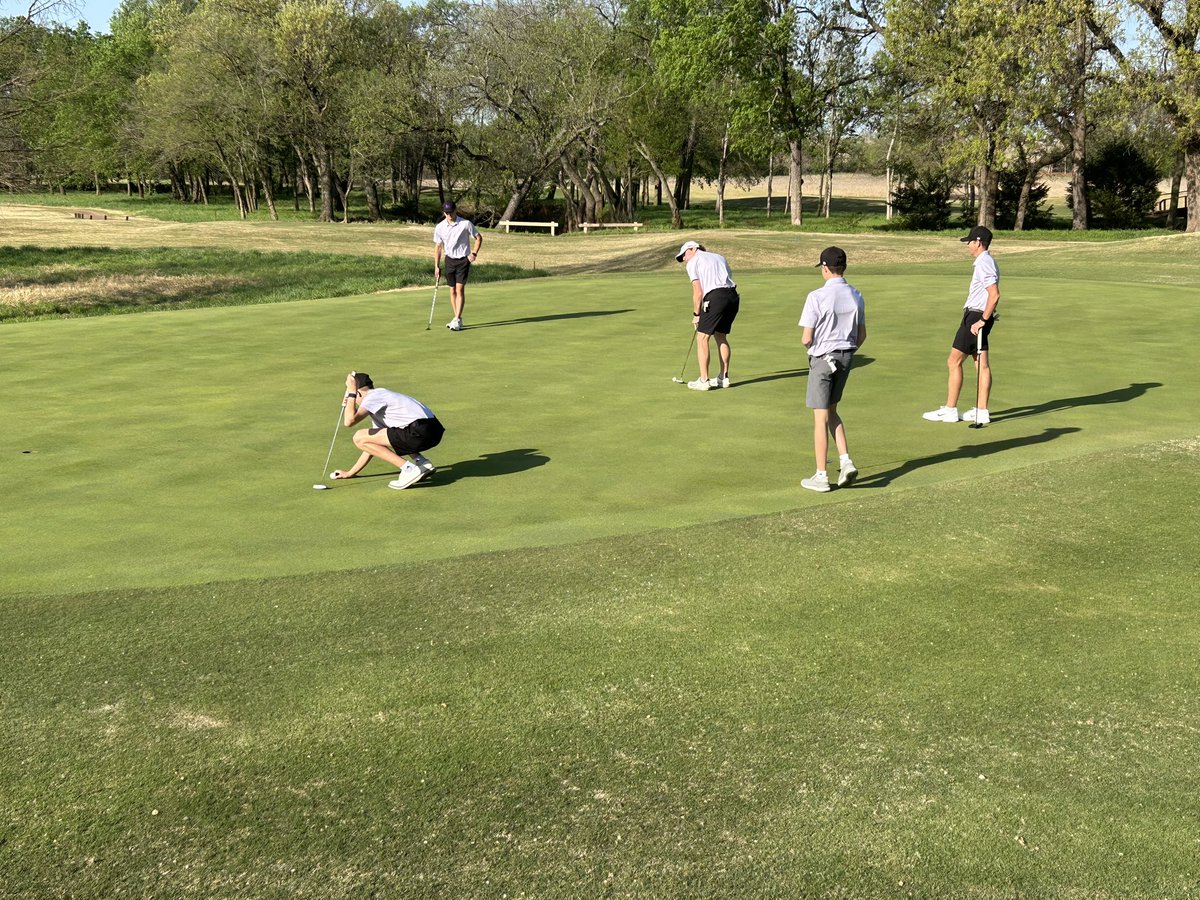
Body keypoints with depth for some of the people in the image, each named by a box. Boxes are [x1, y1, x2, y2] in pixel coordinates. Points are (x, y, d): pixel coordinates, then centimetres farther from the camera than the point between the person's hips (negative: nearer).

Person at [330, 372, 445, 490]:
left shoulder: (372, 396, 1)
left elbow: (349, 421, -12)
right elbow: (373, 446, 33)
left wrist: (351, 393, 3)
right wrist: (350, 473, 37)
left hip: (419, 433, -9)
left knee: (359, 438, -3)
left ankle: (409, 469, -8)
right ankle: (422, 462, 16)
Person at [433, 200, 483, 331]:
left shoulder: (466, 224, -12)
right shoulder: (440, 227, -3)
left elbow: (479, 238, 1)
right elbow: (438, 247, 6)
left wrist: (474, 253, -11)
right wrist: (436, 266, 2)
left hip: (463, 260, -4)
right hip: (450, 260, 4)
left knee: (460, 289, -12)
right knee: (452, 290, 7)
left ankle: (457, 320, -13)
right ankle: (457, 319, 18)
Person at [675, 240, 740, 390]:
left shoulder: (693, 263, 9)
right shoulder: (719, 257, 28)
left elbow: (698, 292, 0)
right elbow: (729, 280, 20)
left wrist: (696, 314, 10)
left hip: (715, 297, -7)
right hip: (733, 296, 7)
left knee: (703, 337, 1)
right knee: (721, 336, 20)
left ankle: (703, 381, -2)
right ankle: (723, 377, 22)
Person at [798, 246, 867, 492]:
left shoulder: (817, 297, -17)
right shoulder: (856, 296, 2)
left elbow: (807, 338, -16)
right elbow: (862, 336, 7)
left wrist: (808, 344, 6)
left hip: (823, 358, -6)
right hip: (846, 357, 6)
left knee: (821, 417, 1)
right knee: (831, 411, 20)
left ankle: (821, 476, 6)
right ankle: (845, 460, 7)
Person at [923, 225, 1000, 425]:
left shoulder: (983, 264, -18)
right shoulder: (988, 262, 15)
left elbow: (994, 294, -27)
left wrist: (982, 320, -23)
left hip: (975, 317, -10)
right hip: (978, 317, 10)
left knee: (954, 362, -4)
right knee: (981, 364, 7)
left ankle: (950, 410, 0)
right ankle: (981, 411, 9)